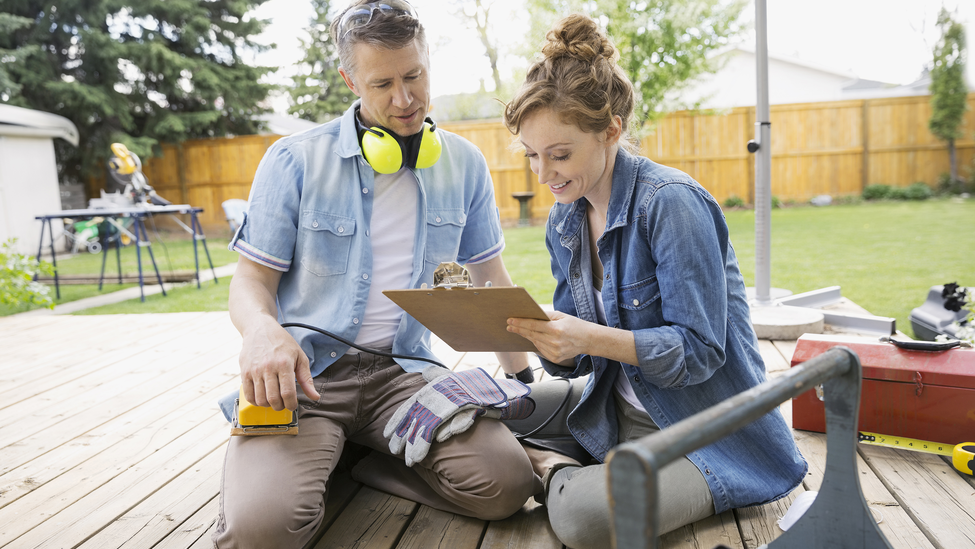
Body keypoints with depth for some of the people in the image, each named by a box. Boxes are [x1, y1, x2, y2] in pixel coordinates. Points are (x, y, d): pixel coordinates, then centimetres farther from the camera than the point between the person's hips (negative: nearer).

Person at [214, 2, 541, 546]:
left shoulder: (464, 164, 6)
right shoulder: (294, 161, -3)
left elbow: (489, 277, 14)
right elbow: (251, 279, 0)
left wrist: (523, 377, 9)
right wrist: (262, 331, -25)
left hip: (401, 372, 3)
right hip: (303, 372, -2)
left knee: (507, 484, -20)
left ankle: (359, 460, 4)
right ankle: (315, 461, 7)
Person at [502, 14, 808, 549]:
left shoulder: (671, 202, -20)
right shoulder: (564, 222, 2)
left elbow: (700, 349, -22)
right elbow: (575, 358, 4)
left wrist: (591, 337, -34)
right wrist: (534, 335, -18)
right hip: (621, 418, 7)